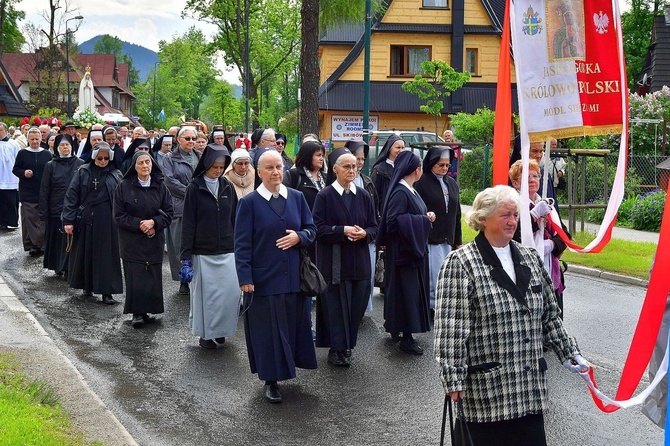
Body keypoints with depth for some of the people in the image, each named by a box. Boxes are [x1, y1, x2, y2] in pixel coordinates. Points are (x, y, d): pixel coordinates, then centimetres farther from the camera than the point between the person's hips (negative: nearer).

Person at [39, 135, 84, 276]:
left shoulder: (81, 164, 3)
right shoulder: (51, 166, 3)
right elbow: (44, 190, 2)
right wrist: (43, 213, -3)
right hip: (56, 210, 0)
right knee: (57, 239, 6)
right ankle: (58, 266, 20)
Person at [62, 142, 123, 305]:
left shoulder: (116, 175, 3)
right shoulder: (83, 172, 1)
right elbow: (71, 196, -2)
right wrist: (68, 220, -8)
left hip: (107, 222, 0)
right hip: (86, 220, 1)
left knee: (107, 255, 1)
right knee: (85, 254, 9)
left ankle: (107, 292, 5)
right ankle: (87, 287, 23)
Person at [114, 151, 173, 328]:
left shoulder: (160, 186, 4)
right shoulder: (124, 186, -3)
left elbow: (168, 213, 4)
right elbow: (119, 216, -3)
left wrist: (153, 222, -13)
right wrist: (139, 224, -13)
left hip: (154, 241, 3)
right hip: (131, 241, -2)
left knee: (153, 277, 0)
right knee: (135, 276, -6)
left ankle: (146, 311, 11)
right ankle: (136, 313, 2)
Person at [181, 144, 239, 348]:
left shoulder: (228, 188, 7)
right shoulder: (195, 188, -4)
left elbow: (234, 219, 12)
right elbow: (188, 223, -5)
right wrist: (186, 255, -7)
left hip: (227, 251, 3)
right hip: (203, 252, -3)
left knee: (232, 292, 1)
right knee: (205, 293, 3)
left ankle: (220, 328, 20)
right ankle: (205, 333, 18)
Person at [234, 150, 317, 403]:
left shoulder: (297, 198, 6)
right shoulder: (249, 203, -5)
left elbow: (311, 229, 10)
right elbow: (242, 243, -6)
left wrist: (298, 237, -13)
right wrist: (245, 278, -12)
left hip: (294, 276, 3)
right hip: (264, 278, -3)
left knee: (293, 325, 9)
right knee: (267, 329, 3)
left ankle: (288, 365, 28)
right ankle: (271, 380, 13)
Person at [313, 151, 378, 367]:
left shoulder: (363, 196, 7)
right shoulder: (325, 195, -4)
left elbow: (374, 227, 9)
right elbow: (318, 228, -9)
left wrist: (364, 233, -12)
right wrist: (343, 231, -19)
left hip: (359, 261, 4)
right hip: (334, 262, -4)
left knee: (355, 306, 6)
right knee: (336, 306, -1)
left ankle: (347, 345, 21)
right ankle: (336, 349, 9)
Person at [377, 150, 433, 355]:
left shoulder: (410, 191, 11)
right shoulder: (400, 192, -18)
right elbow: (394, 220, -24)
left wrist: (426, 216, 3)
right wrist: (423, 219, -18)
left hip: (415, 248, 10)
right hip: (404, 250, -10)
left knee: (413, 289, 15)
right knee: (407, 290, -5)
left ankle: (395, 328, 27)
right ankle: (406, 337, 1)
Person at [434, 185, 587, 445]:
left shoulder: (530, 259, 13)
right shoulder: (461, 263, -6)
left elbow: (549, 316, 19)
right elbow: (450, 327, -11)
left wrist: (568, 354, 16)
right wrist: (454, 381, -14)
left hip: (529, 387, 5)